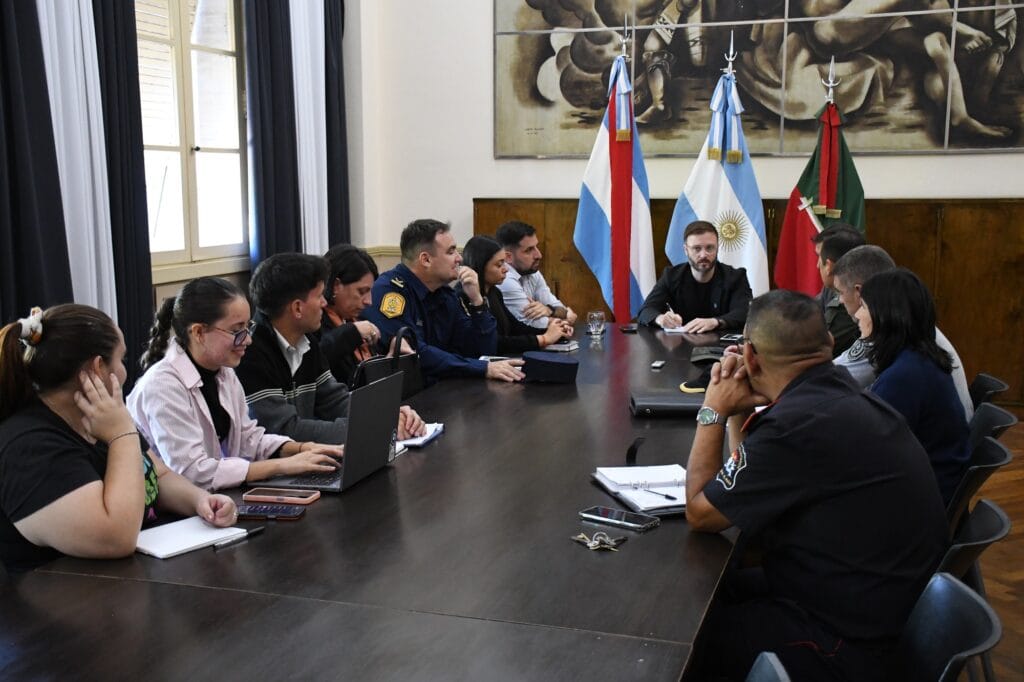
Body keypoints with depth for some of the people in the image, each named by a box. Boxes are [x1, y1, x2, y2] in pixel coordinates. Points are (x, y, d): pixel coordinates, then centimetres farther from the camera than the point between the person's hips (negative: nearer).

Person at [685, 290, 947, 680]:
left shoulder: (798, 424, -28)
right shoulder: (840, 395, 1)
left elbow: (700, 513, -14)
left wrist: (713, 411, -6)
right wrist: (737, 411, 4)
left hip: (843, 642, -9)